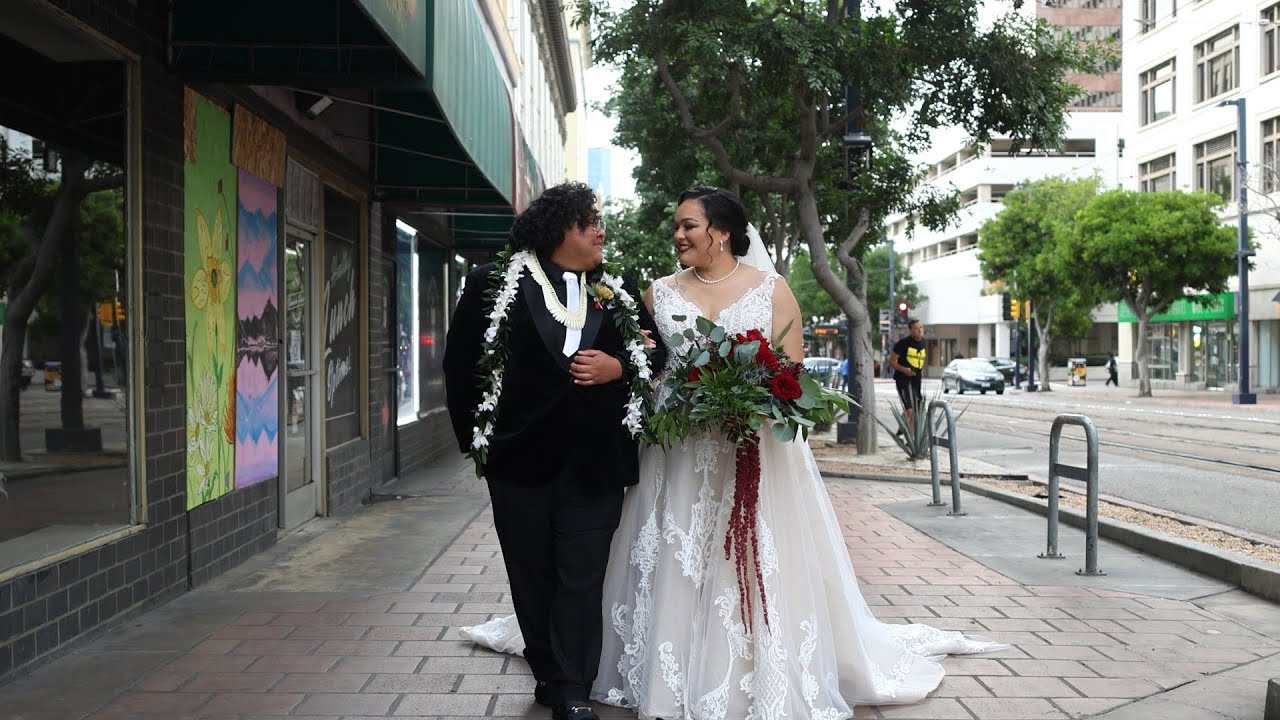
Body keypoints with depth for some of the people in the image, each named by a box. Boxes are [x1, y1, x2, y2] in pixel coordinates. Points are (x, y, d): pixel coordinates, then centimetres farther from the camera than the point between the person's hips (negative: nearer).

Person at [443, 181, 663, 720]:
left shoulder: (621, 289, 5)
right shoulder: (494, 283, -2)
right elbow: (460, 363, 3)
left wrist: (620, 367, -9)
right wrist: (473, 434, 0)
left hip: (596, 464, 1)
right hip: (520, 459, 0)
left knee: (582, 580, 0)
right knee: (532, 579, 13)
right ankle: (548, 675, 30)